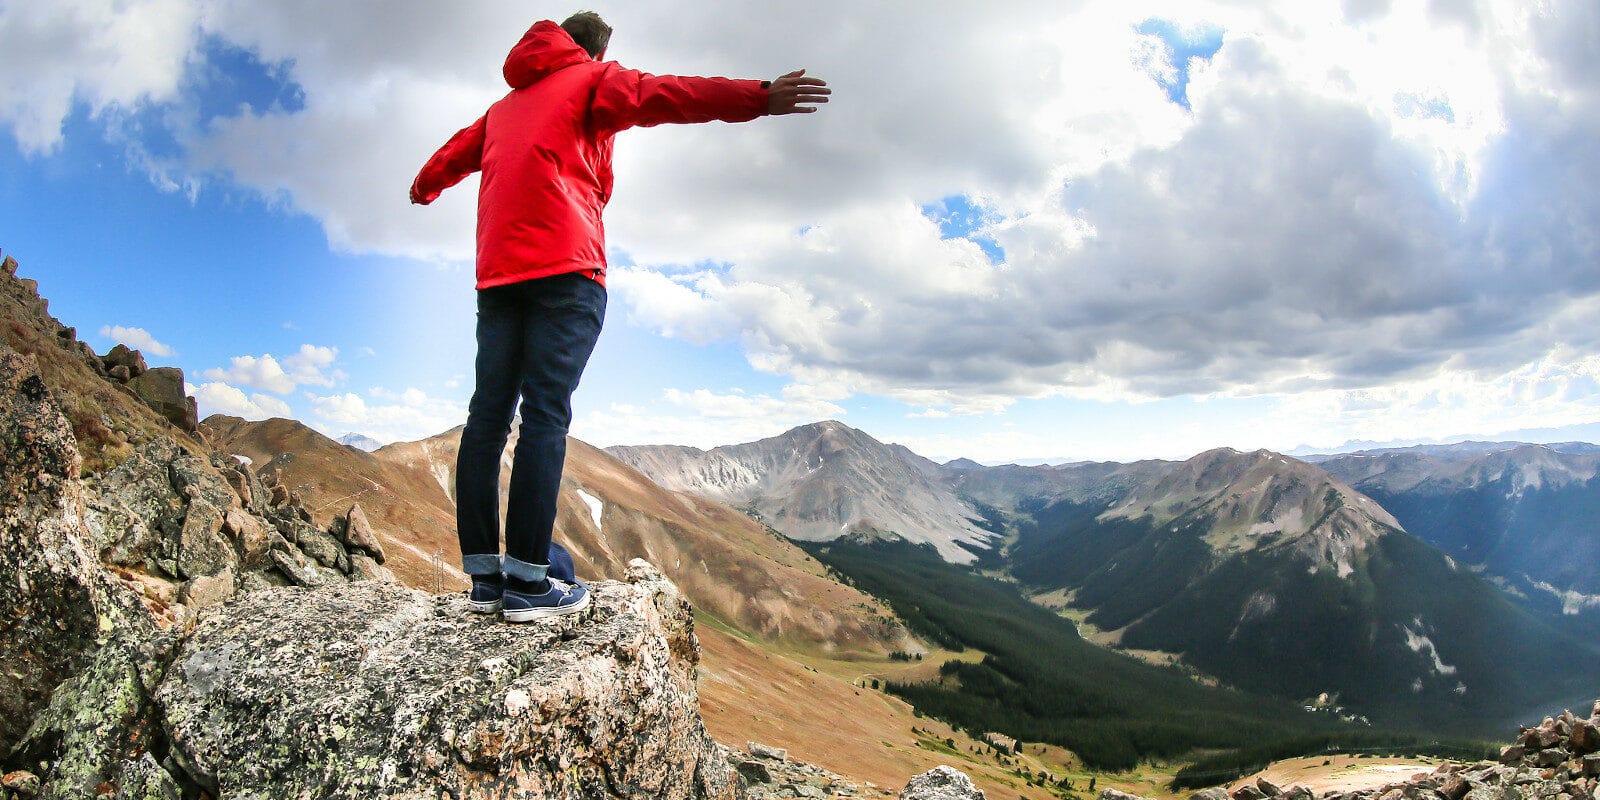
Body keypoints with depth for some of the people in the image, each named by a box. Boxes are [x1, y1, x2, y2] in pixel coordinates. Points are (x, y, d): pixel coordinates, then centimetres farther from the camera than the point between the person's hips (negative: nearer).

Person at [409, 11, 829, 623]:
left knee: (488, 415, 2)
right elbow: (657, 95, -8)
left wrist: (426, 188, 67)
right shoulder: (593, 81, 11)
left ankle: (483, 574, 2)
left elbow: (455, 153, 44)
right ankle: (527, 580, -16)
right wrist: (758, 98, -19)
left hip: (497, 271, 7)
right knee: (546, 415, -13)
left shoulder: (504, 106, 31)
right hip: (564, 265, -7)